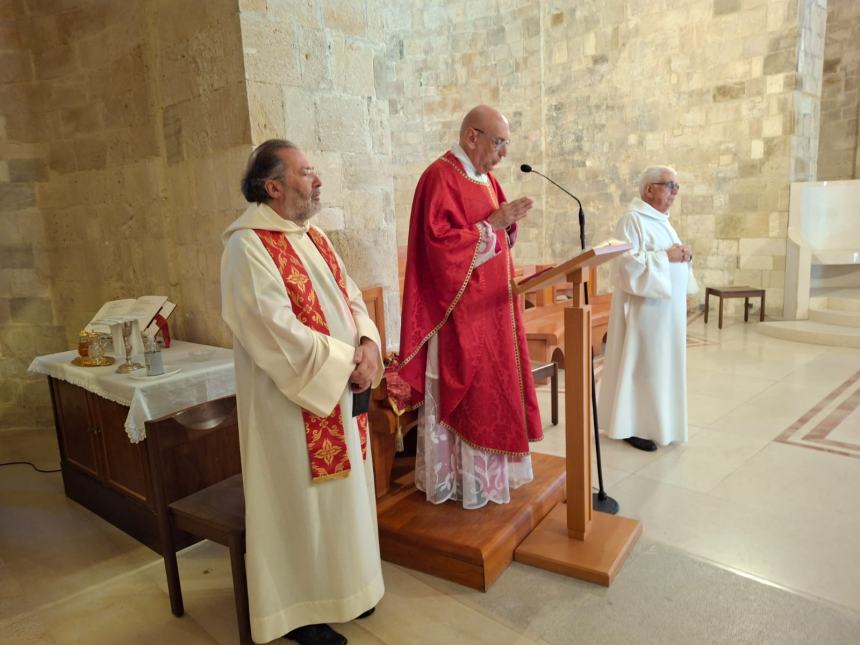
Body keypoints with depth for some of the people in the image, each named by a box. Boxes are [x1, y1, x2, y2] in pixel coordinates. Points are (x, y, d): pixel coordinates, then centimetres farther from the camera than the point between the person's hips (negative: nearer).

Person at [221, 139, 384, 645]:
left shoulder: (312, 235, 10)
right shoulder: (248, 246, -16)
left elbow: (351, 297, 9)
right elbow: (279, 331, -23)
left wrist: (367, 344, -9)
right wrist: (345, 364, -18)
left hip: (340, 392, 8)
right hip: (291, 400, -8)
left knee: (339, 488, 18)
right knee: (300, 498, 6)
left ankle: (338, 583, 38)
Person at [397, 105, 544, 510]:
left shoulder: (483, 177, 14)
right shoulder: (440, 177, -14)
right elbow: (441, 243, -24)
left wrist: (509, 222, -2)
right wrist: (491, 224, -20)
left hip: (490, 306, 10)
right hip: (458, 312, -9)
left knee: (492, 385, 15)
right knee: (463, 391, -1)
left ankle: (486, 467, 30)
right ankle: (459, 477, 14)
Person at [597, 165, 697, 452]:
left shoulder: (660, 219, 16)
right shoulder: (632, 219, -13)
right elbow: (627, 261, -23)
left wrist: (683, 256, 0)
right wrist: (665, 256, -21)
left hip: (666, 307, 9)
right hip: (645, 307, -9)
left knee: (660, 362, 14)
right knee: (641, 364, -2)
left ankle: (655, 421, 26)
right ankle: (634, 426, 8)